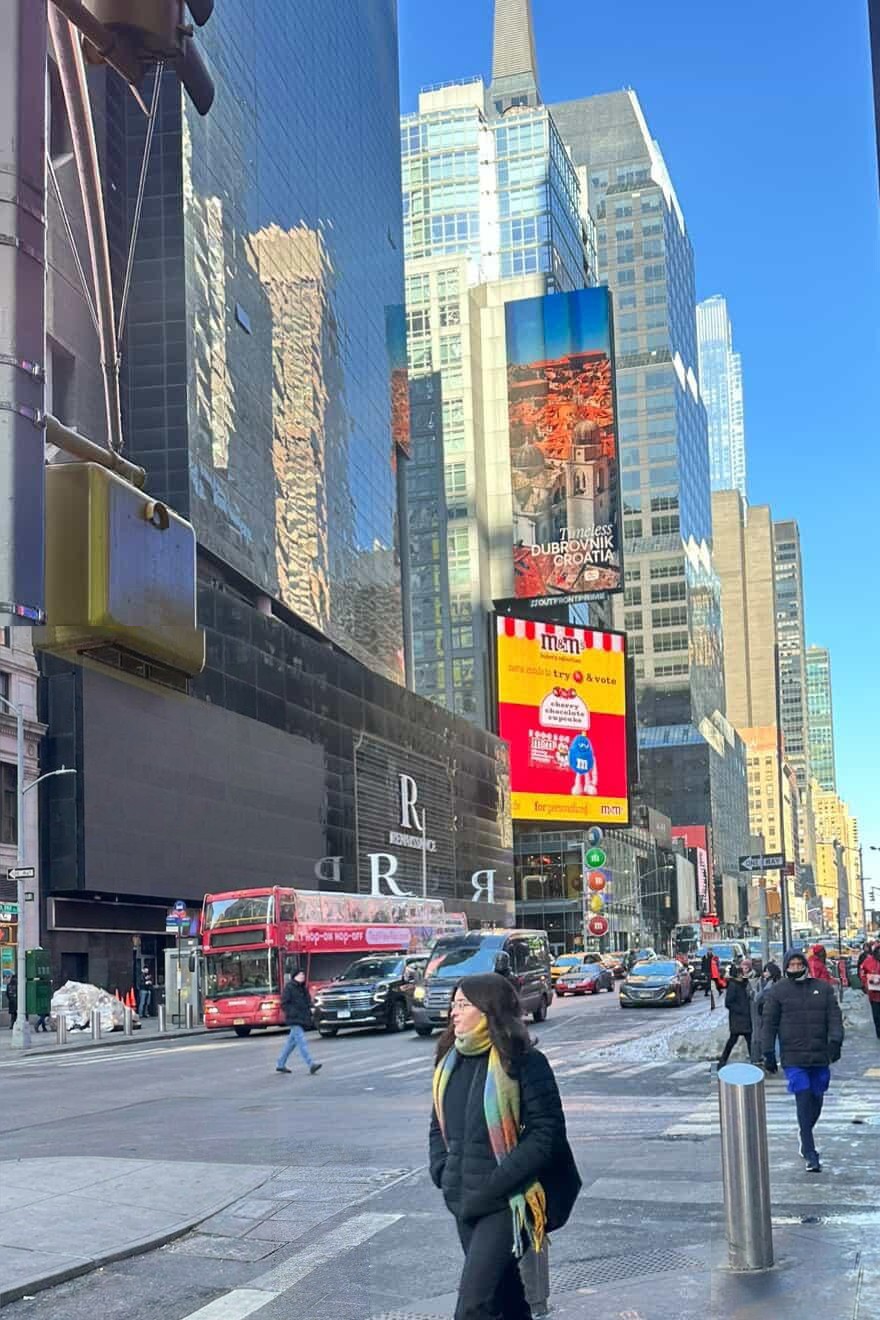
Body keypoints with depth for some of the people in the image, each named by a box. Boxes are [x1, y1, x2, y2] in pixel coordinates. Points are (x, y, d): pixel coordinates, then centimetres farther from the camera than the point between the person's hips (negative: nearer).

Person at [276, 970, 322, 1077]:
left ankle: (280, 1064, 24)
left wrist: (309, 1013, 8)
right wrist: (292, 1013, -18)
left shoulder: (303, 988, 16)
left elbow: (308, 1002, 25)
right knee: (301, 1042, -15)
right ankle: (311, 1065, -24)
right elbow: (284, 1003, -11)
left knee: (292, 1042, 14)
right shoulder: (289, 987, -8)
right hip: (294, 1020, -9)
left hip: (303, 1019, 9)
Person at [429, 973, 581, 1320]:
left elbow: (547, 1133, -16)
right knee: (504, 1292, 19)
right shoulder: (451, 1061, 8)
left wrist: (493, 1186, -20)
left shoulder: (523, 1061, -13)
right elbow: (439, 1124, 19)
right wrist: (441, 1171, 1)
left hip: (506, 1204, -7)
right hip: (464, 1201, 7)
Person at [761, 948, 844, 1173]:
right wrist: (768, 1053, 0)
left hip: (820, 1057, 3)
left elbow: (834, 1017, 6)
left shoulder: (823, 988, 8)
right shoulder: (777, 991, 1)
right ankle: (810, 1154, -8)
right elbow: (768, 1023, 4)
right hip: (793, 1058, -3)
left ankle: (806, 1141, 35)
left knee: (816, 1100, 11)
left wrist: (835, 1040, -10)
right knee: (804, 1101, -10)